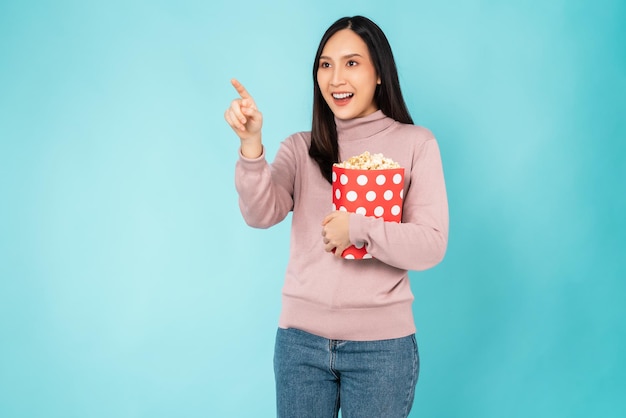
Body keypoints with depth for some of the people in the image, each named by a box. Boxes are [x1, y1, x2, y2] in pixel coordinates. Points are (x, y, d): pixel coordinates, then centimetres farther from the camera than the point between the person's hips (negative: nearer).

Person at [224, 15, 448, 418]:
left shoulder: (416, 144, -2)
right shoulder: (301, 148, 5)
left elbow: (431, 246, -7)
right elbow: (261, 214, -11)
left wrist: (358, 227, -21)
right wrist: (251, 143, -26)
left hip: (382, 343, -2)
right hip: (301, 338, 2)